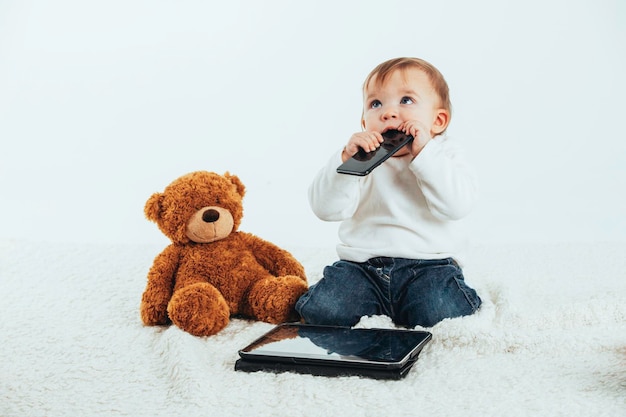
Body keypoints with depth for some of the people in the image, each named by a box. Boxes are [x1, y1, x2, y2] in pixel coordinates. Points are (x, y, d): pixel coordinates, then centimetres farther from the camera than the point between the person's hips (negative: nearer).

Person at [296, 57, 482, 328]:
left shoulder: (443, 155, 3)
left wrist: (424, 153, -19)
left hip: (428, 264, -1)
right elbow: (326, 209, -7)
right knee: (321, 310, -20)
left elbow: (457, 205, -16)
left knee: (438, 313, -29)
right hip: (362, 264, 2)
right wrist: (346, 161, -21)